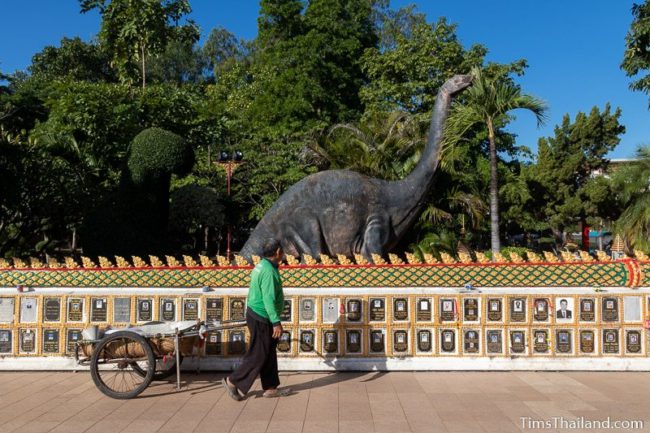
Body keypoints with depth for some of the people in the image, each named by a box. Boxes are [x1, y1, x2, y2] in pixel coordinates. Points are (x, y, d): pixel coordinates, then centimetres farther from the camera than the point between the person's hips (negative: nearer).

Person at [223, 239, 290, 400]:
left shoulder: (261, 265, 10)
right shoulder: (269, 271, -22)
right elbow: (269, 299, -26)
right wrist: (276, 322, -23)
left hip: (255, 314, 10)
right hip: (261, 319, -10)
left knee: (269, 354, 14)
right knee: (258, 355, 0)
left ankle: (270, 388, 21)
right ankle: (233, 381, 11)